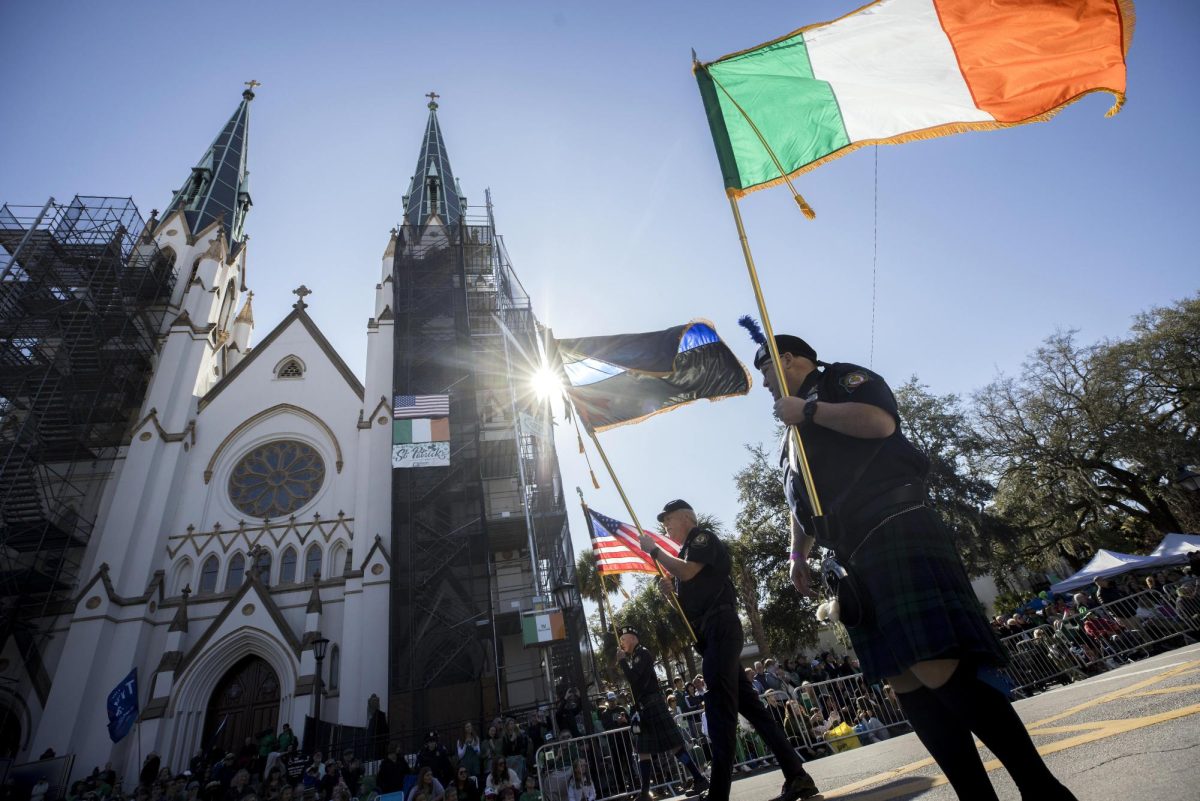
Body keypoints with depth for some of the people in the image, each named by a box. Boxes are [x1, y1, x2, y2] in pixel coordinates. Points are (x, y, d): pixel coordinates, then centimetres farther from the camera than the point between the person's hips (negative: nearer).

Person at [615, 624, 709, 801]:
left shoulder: (643, 653, -9)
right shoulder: (633, 657, 16)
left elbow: (633, 678, -20)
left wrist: (622, 660, -10)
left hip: (653, 705, -9)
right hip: (643, 708, 9)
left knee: (674, 745, -7)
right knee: (643, 751, 8)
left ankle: (699, 779, 0)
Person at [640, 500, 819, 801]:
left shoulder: (702, 537, 0)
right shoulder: (687, 552, 26)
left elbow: (687, 572, -19)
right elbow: (691, 602, 26)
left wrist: (654, 550, -8)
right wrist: (670, 591, 7)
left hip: (720, 628, -10)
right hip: (712, 634, 10)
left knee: (719, 707, -12)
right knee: (748, 704, 8)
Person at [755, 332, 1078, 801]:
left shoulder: (841, 378, 6)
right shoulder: (795, 435, 28)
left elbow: (879, 421, -16)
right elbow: (803, 505, 31)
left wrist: (808, 409, -8)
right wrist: (798, 554, 19)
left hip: (895, 531, -8)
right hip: (856, 559, 8)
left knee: (936, 667, -18)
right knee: (903, 681, 3)